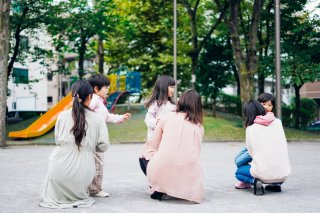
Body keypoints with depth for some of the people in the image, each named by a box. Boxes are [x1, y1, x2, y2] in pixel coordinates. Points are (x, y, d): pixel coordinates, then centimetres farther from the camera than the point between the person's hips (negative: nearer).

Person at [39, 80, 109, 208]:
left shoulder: (62, 115, 1)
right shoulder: (97, 119, -1)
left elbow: (57, 140, 9)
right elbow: (103, 145, -1)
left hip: (61, 166, 0)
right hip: (82, 170, 0)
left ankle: (60, 197, 15)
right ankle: (76, 197, 13)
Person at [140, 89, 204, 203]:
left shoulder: (167, 117, 8)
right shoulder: (199, 127, 13)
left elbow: (152, 144, 10)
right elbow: (195, 153, 17)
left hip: (162, 172, -4)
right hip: (188, 178, 4)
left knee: (144, 156, 28)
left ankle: (159, 189, 11)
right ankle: (180, 189, 16)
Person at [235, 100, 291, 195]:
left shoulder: (250, 128, -3)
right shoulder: (278, 122, 4)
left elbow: (251, 153, 4)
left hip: (264, 174, -3)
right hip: (283, 174, 3)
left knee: (238, 172, 26)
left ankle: (255, 181, -3)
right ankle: (276, 184, 14)